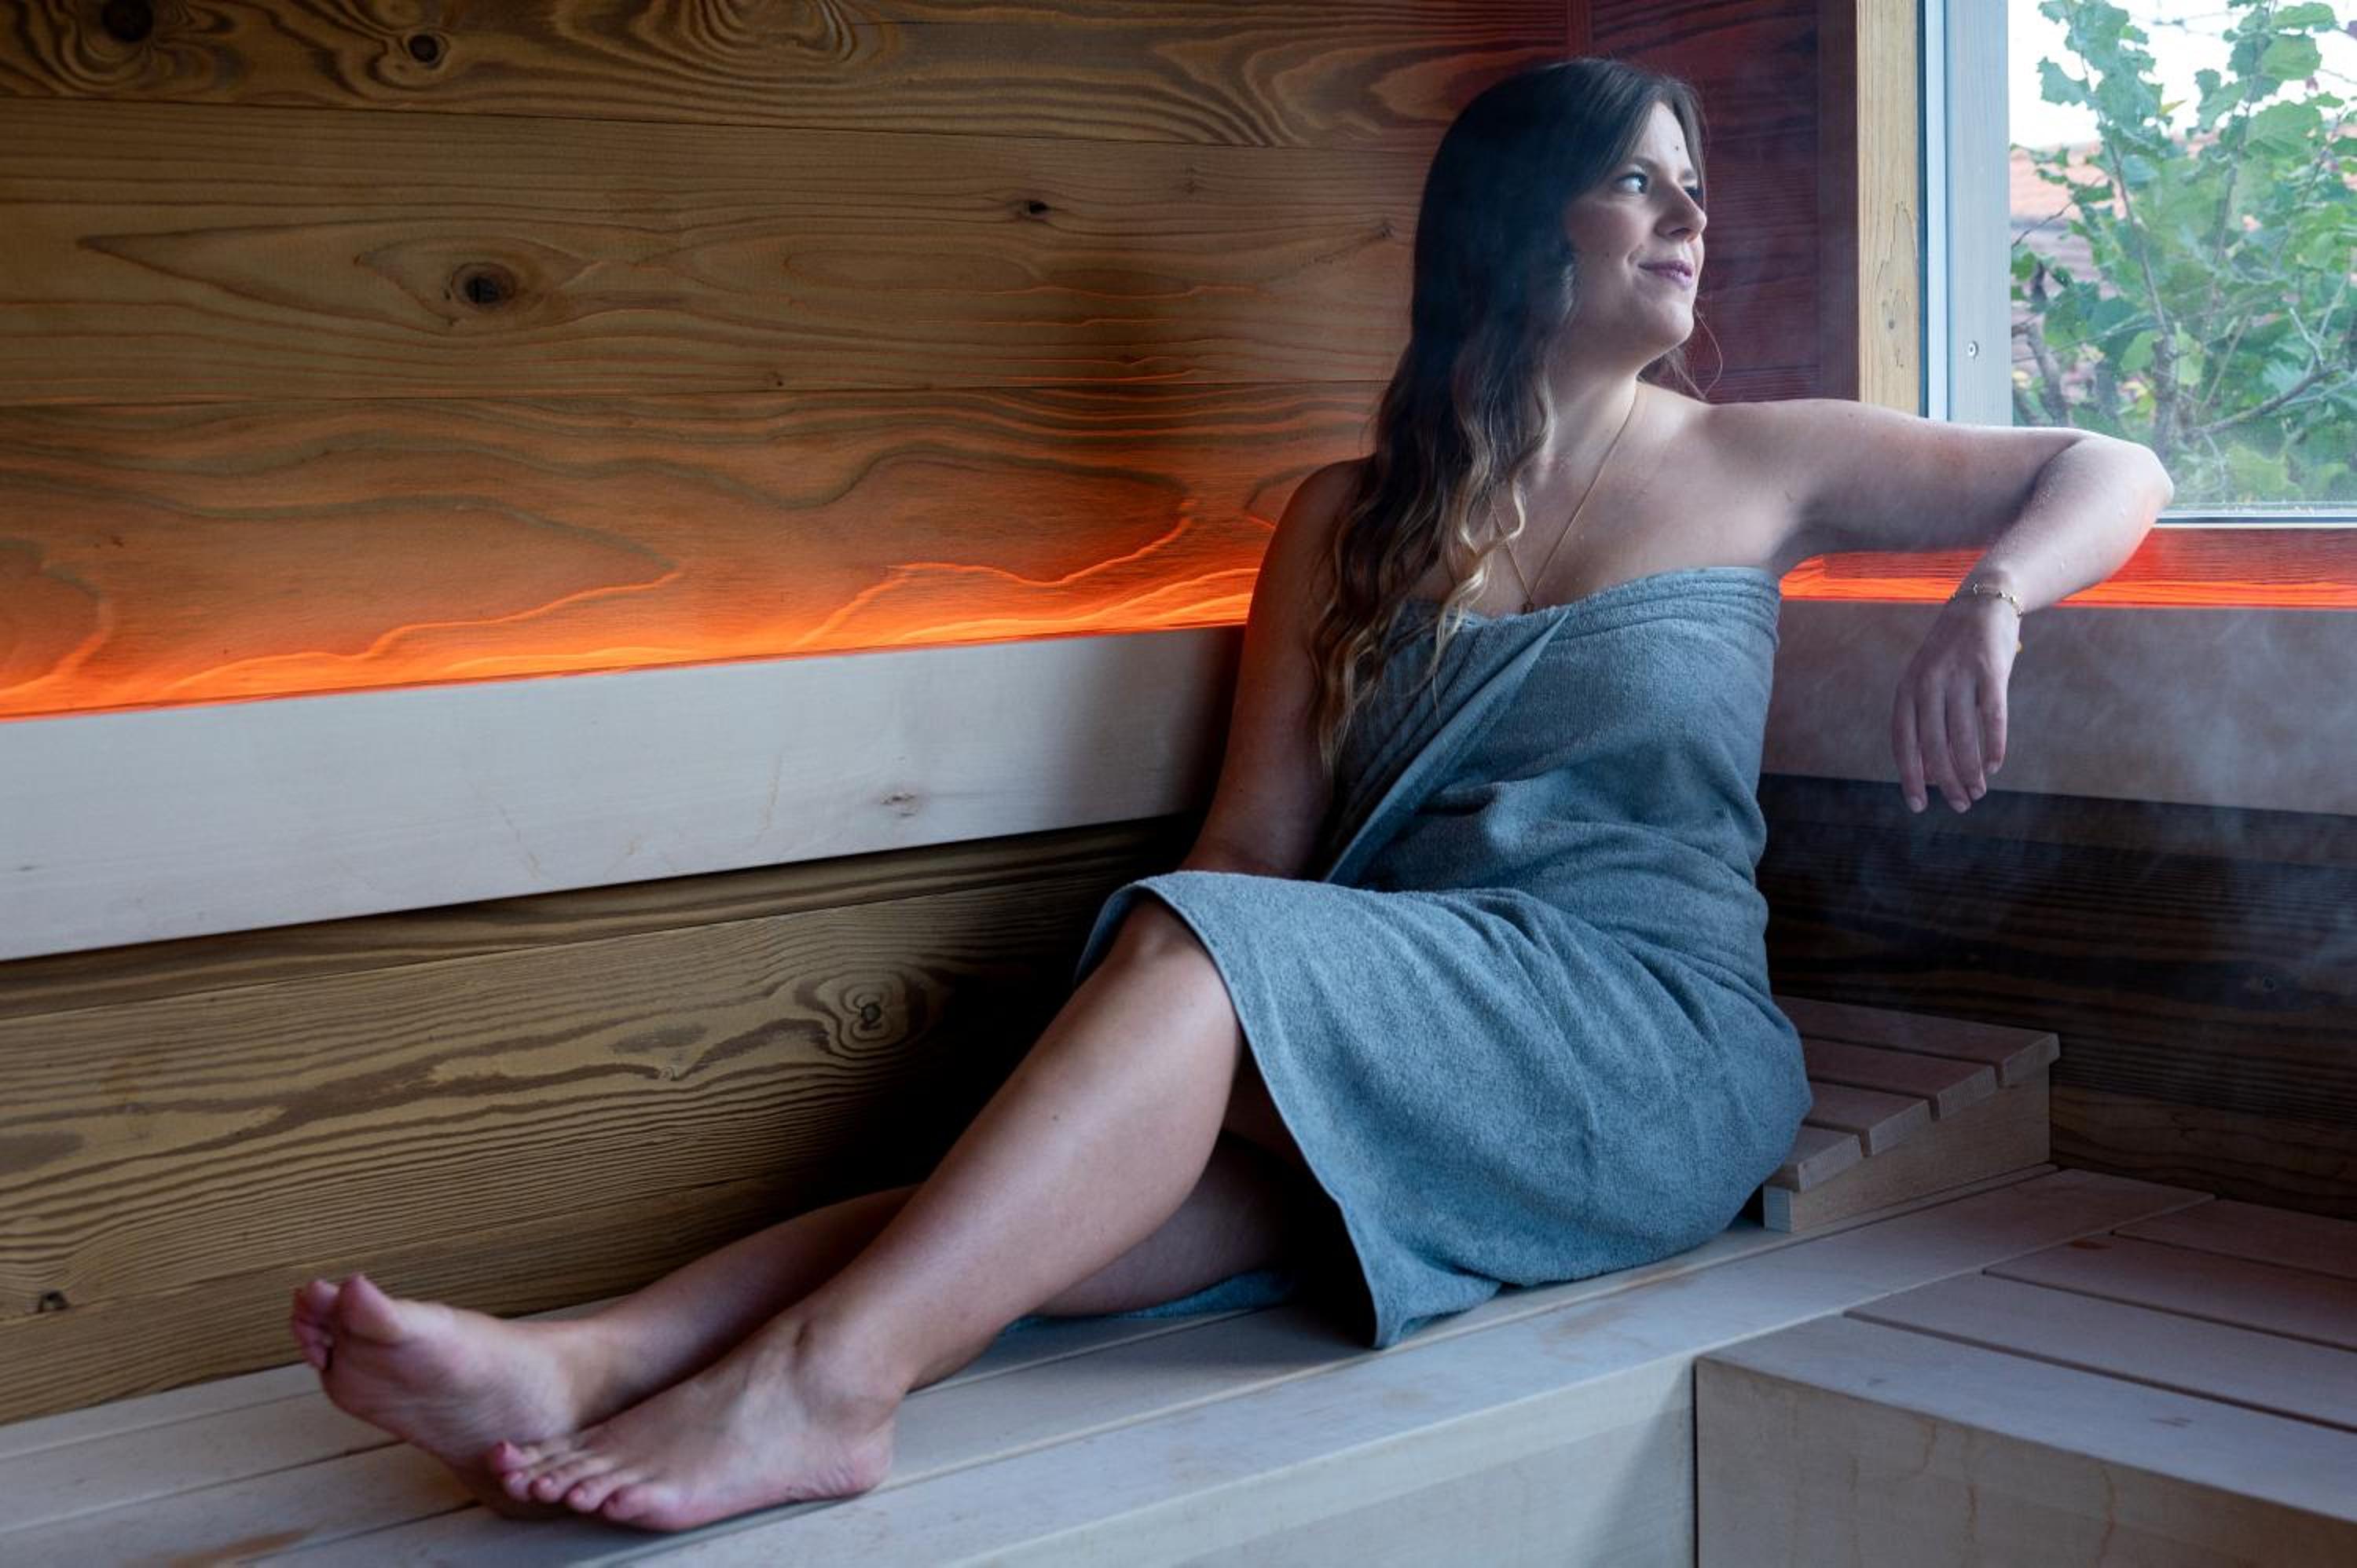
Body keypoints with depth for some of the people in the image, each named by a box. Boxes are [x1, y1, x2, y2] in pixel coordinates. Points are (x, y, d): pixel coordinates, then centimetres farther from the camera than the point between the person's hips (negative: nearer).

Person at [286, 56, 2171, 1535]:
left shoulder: (1752, 464, 13)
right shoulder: (1350, 523, 17)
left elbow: (2113, 473, 16)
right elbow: (1261, 840, 9)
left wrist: (1992, 597, -7)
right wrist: (1126, 1053, -10)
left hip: (1649, 1045, -2)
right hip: (1376, 1060, 3)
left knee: (1193, 947, -31)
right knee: (1163, 1161, -30)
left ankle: (826, 1375, -46)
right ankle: (586, 1364, -48)